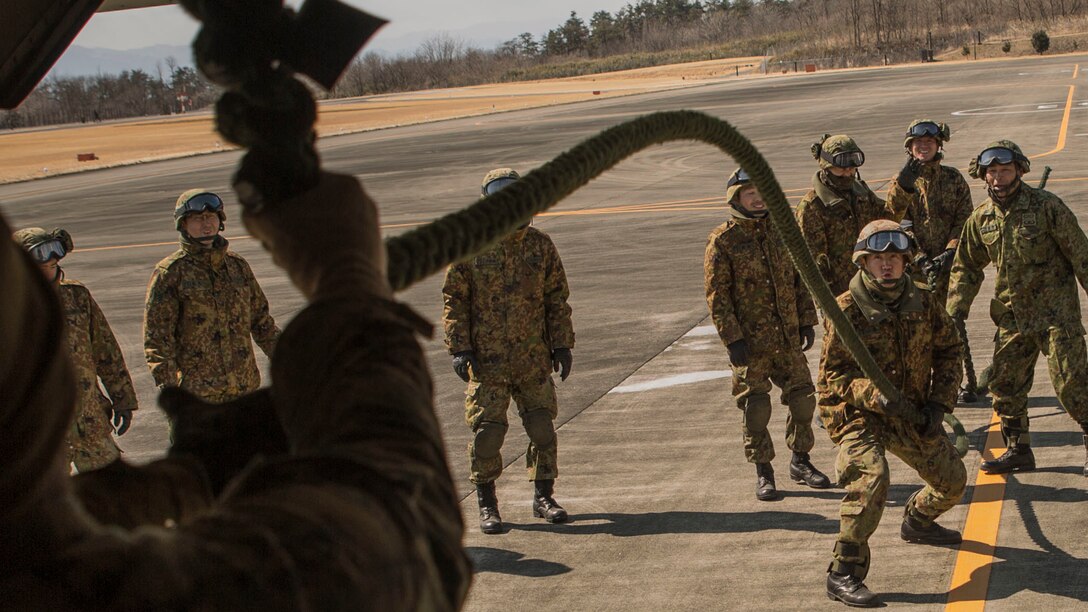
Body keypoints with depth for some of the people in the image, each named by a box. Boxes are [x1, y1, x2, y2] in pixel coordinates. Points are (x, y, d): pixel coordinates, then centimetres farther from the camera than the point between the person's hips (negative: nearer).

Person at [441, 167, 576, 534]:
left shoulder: (541, 246, 6)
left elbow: (557, 298, 12)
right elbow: (453, 300, 0)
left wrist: (562, 344, 6)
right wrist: (459, 348, -7)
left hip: (534, 358, 3)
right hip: (487, 359, -3)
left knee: (542, 427, 6)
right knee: (487, 431, -3)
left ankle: (543, 496, 21)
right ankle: (486, 504, 11)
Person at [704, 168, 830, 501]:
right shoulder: (722, 241, -8)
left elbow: (800, 278, 13)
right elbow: (717, 295, -10)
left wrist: (807, 321, 8)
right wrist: (732, 339, -14)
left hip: (788, 336, 4)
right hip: (750, 340, -4)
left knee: (802, 397, 7)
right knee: (756, 408, 2)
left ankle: (800, 461, 25)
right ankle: (763, 473, 15)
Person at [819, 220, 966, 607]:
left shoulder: (923, 303, -3)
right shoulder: (847, 310, -18)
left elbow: (948, 350, 9)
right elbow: (832, 373, -17)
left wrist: (938, 403, -3)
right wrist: (877, 396, -33)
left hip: (912, 414, 6)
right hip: (858, 414, -6)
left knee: (952, 479, 15)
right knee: (870, 478, -31)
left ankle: (917, 521, 49)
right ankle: (844, 575, -24)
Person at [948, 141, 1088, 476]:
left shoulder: (1046, 206, -11)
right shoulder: (980, 218, 4)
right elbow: (967, 266, 14)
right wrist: (956, 309, 6)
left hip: (1056, 312, -5)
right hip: (1012, 316, 6)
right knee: (1004, 385, 8)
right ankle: (1018, 450, 22)